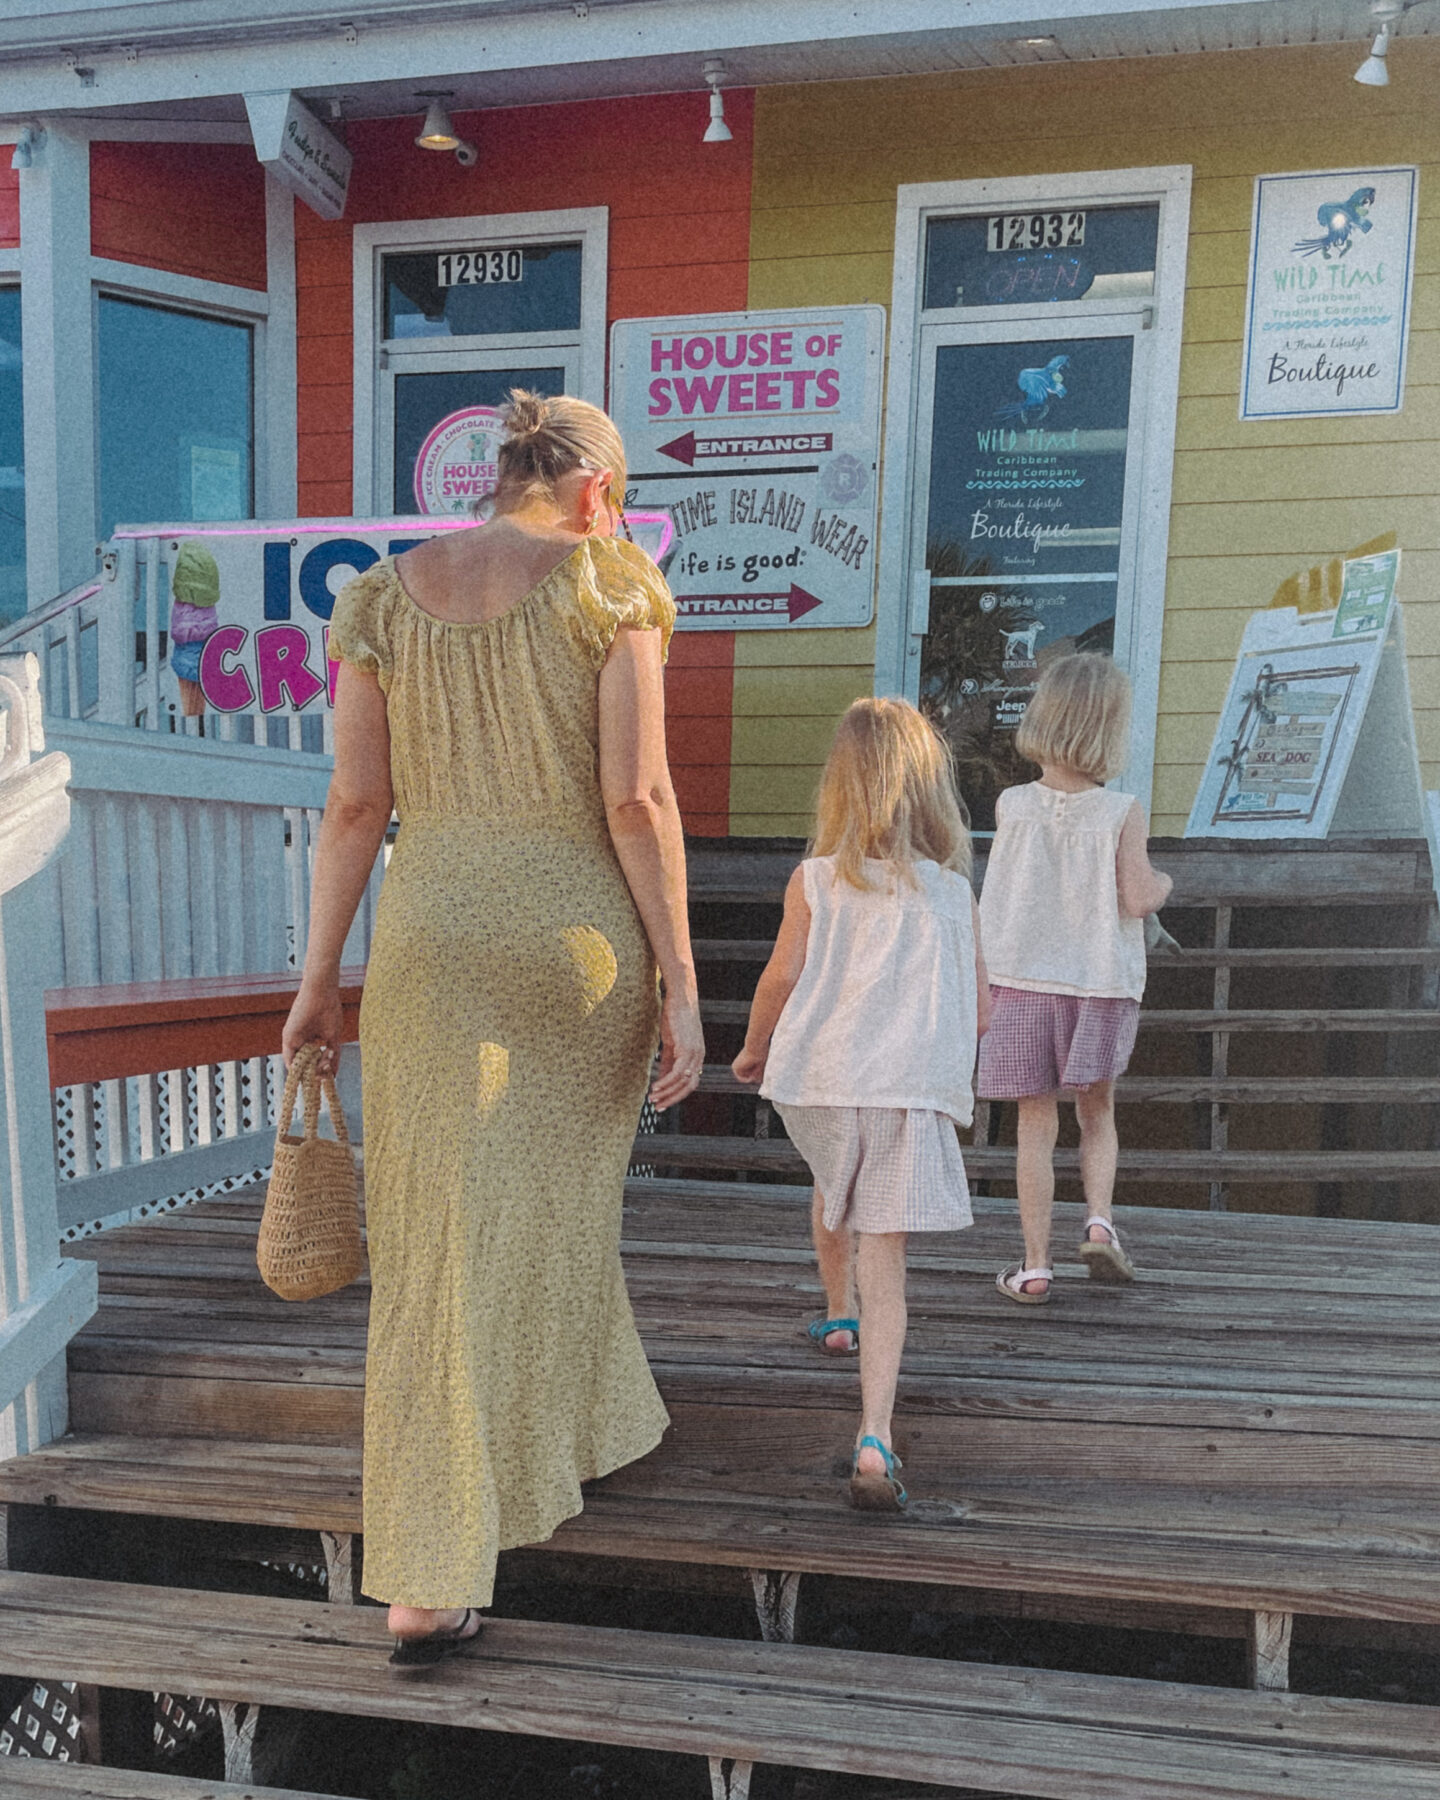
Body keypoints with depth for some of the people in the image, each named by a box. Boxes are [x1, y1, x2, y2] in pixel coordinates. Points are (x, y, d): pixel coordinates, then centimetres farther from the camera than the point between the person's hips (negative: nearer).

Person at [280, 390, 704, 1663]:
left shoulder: (384, 597, 6)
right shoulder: (611, 589, -5)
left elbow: (355, 806, 3)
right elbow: (638, 801, -12)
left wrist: (320, 975, 10)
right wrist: (680, 989, -9)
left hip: (431, 945, 2)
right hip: (577, 941, -2)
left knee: (440, 1248, 8)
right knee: (553, 1213, 19)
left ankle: (427, 1589, 12)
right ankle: (568, 1437, 40)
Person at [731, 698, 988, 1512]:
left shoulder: (816, 879, 1)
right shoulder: (954, 892, 6)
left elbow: (784, 973, -8)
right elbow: (979, 1012, 6)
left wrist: (754, 1049, 9)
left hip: (819, 1078, 1)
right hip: (911, 1092, -1)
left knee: (833, 1187, 31)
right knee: (885, 1265, 0)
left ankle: (838, 1317, 53)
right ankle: (875, 1437, -10)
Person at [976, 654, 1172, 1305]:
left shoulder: (1011, 805, -4)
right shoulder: (1121, 813, -10)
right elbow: (1137, 898, -11)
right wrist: (1163, 882, 10)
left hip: (1022, 980, 1)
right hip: (1099, 983, -1)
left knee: (1036, 1124, 8)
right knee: (1097, 1111, 21)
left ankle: (1035, 1265, 11)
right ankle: (1099, 1218, 1)